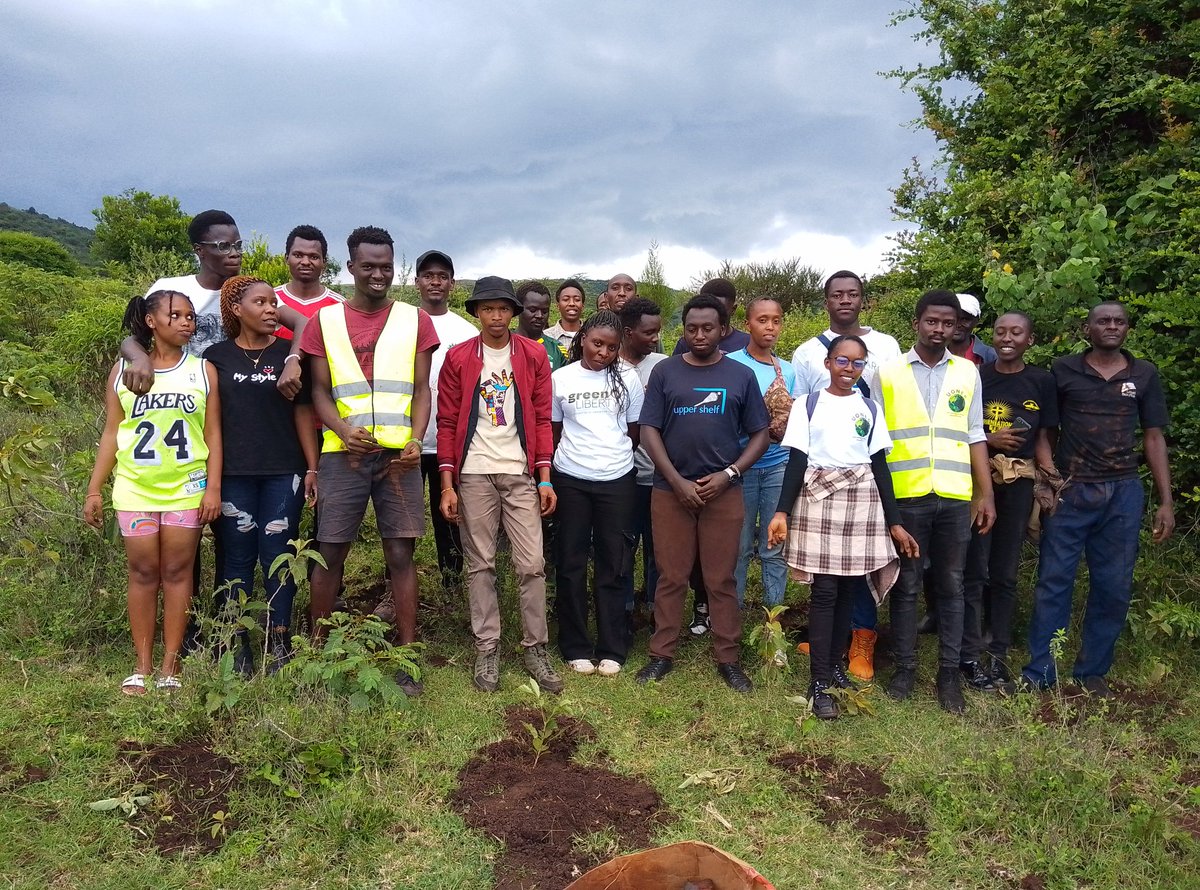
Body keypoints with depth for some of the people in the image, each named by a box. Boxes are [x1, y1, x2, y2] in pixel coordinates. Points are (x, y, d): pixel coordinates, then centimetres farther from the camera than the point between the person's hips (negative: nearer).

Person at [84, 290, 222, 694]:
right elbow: (111, 433, 7)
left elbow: (212, 433, 1)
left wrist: (214, 486, -6)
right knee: (143, 572, 5)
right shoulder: (123, 369, 6)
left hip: (187, 488, -1)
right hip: (135, 489, 1)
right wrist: (94, 489, 3)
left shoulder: (203, 370, 4)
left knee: (176, 572, 3)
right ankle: (143, 664, 14)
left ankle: (170, 664, 10)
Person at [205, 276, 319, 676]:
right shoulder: (217, 356, 6)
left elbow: (303, 411, 5)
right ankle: (237, 646, 13)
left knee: (278, 555, 2)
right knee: (236, 558, 5)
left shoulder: (288, 354, 6)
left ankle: (279, 644, 11)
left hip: (283, 473, 0)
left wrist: (312, 468, 0)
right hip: (233, 474, 0)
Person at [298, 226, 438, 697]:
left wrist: (415, 440, -9)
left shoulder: (415, 320, 8)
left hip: (398, 453, 0)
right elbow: (320, 390, 6)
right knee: (330, 552, 4)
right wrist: (344, 431, -13)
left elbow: (421, 390, 6)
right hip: (343, 452, 0)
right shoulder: (325, 320, 9)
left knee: (401, 554, 0)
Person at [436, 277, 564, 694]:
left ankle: (536, 648, 13)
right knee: (480, 564, 6)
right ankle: (487, 649, 16)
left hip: (521, 474, 0)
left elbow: (542, 419, 5)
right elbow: (447, 423, 3)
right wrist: (447, 484, -3)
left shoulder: (534, 355, 5)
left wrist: (545, 479, -1)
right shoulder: (457, 358, 4)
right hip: (474, 475, 0)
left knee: (531, 564, 0)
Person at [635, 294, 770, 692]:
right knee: (670, 577, 6)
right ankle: (662, 654, 18)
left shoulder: (741, 375, 5)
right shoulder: (665, 372, 4)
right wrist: (677, 481, -10)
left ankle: (728, 659, 17)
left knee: (722, 580, 6)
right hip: (671, 490, 0)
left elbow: (759, 435, 5)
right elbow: (648, 430, -1)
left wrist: (728, 474, -9)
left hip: (723, 492, 0)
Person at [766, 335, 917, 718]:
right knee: (825, 591, -5)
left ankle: (834, 664, 21)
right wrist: (782, 512, -9)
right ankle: (818, 682, 0)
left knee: (849, 589, 6)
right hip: (819, 500, -3)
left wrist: (895, 522, 6)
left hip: (861, 503, 3)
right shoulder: (807, 405, 2)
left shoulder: (870, 409, 10)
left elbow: (879, 466, 9)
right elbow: (796, 461, -1)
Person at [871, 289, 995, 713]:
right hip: (905, 496, -2)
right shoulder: (887, 372, 4)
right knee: (907, 585, 6)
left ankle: (949, 672, 18)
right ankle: (905, 667, 18)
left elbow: (975, 437, 11)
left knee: (951, 586, 8)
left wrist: (985, 494, 6)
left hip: (955, 497, 2)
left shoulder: (967, 372, 10)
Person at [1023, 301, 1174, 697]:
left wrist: (1166, 501, 4)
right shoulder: (1063, 370, 1)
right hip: (1068, 490, -2)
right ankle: (1040, 673, 8)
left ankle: (1092, 671, 21)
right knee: (1054, 582, 0)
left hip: (1123, 493, 3)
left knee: (1114, 586, 7)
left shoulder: (1144, 374, 8)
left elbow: (1153, 437, 9)